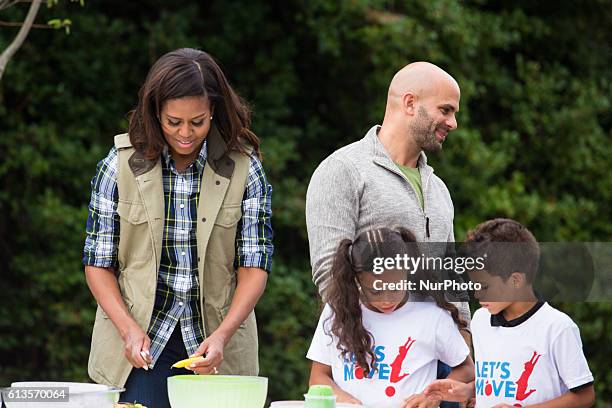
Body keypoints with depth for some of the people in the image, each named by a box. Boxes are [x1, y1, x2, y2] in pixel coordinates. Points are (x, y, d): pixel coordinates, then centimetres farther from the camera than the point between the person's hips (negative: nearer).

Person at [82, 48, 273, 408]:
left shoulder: (243, 168, -3)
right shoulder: (120, 166, -2)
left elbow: (254, 264, -5)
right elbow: (98, 262, 0)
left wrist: (222, 334, -19)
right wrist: (129, 329, -14)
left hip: (217, 350, 0)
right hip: (141, 347, 0)